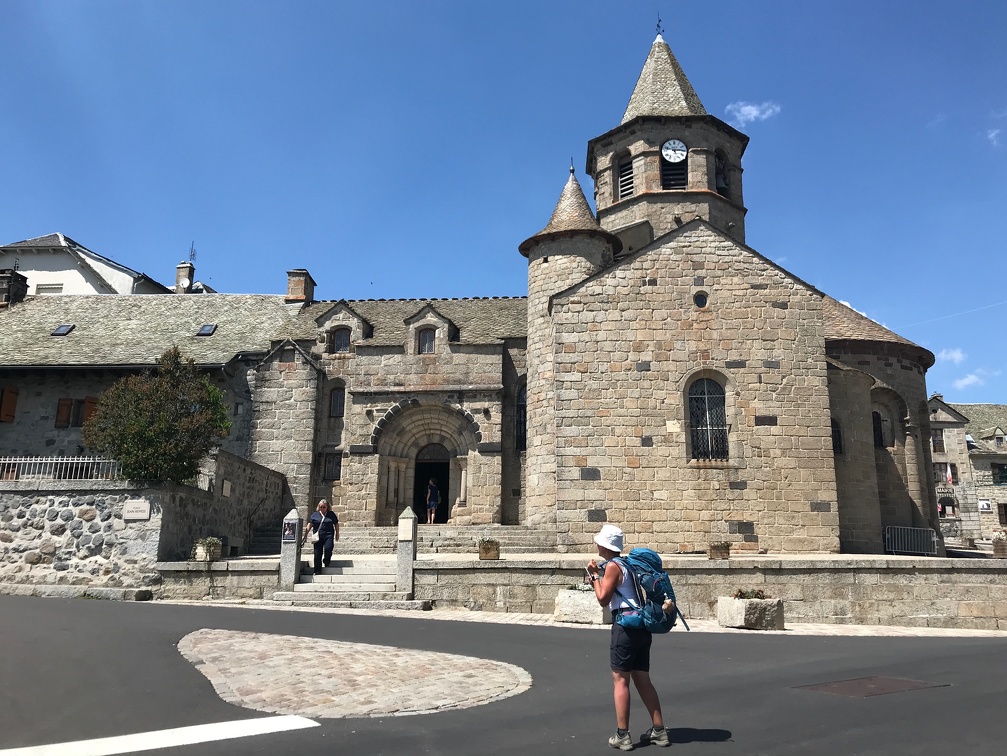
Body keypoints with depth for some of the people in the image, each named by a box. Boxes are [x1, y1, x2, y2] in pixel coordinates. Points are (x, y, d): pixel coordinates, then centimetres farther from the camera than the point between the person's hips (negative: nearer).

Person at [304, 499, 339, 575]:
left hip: (328, 535, -1)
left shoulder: (331, 514, 7)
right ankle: (317, 571, 10)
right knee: (317, 554, 1)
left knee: (328, 549, -21)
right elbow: (310, 524, 5)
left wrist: (337, 534, 14)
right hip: (317, 537, 1)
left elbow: (336, 524, 15)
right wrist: (306, 534, -2)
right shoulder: (315, 514, 7)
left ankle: (326, 561, 12)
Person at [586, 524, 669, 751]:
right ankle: (659, 731, 17)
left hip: (626, 625, -9)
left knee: (620, 680, -3)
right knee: (642, 680, 14)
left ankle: (622, 736, -1)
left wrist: (595, 575, -2)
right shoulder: (627, 563, 17)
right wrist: (597, 577, 17)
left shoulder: (612, 566, -10)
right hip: (642, 625, 9)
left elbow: (603, 599, -12)